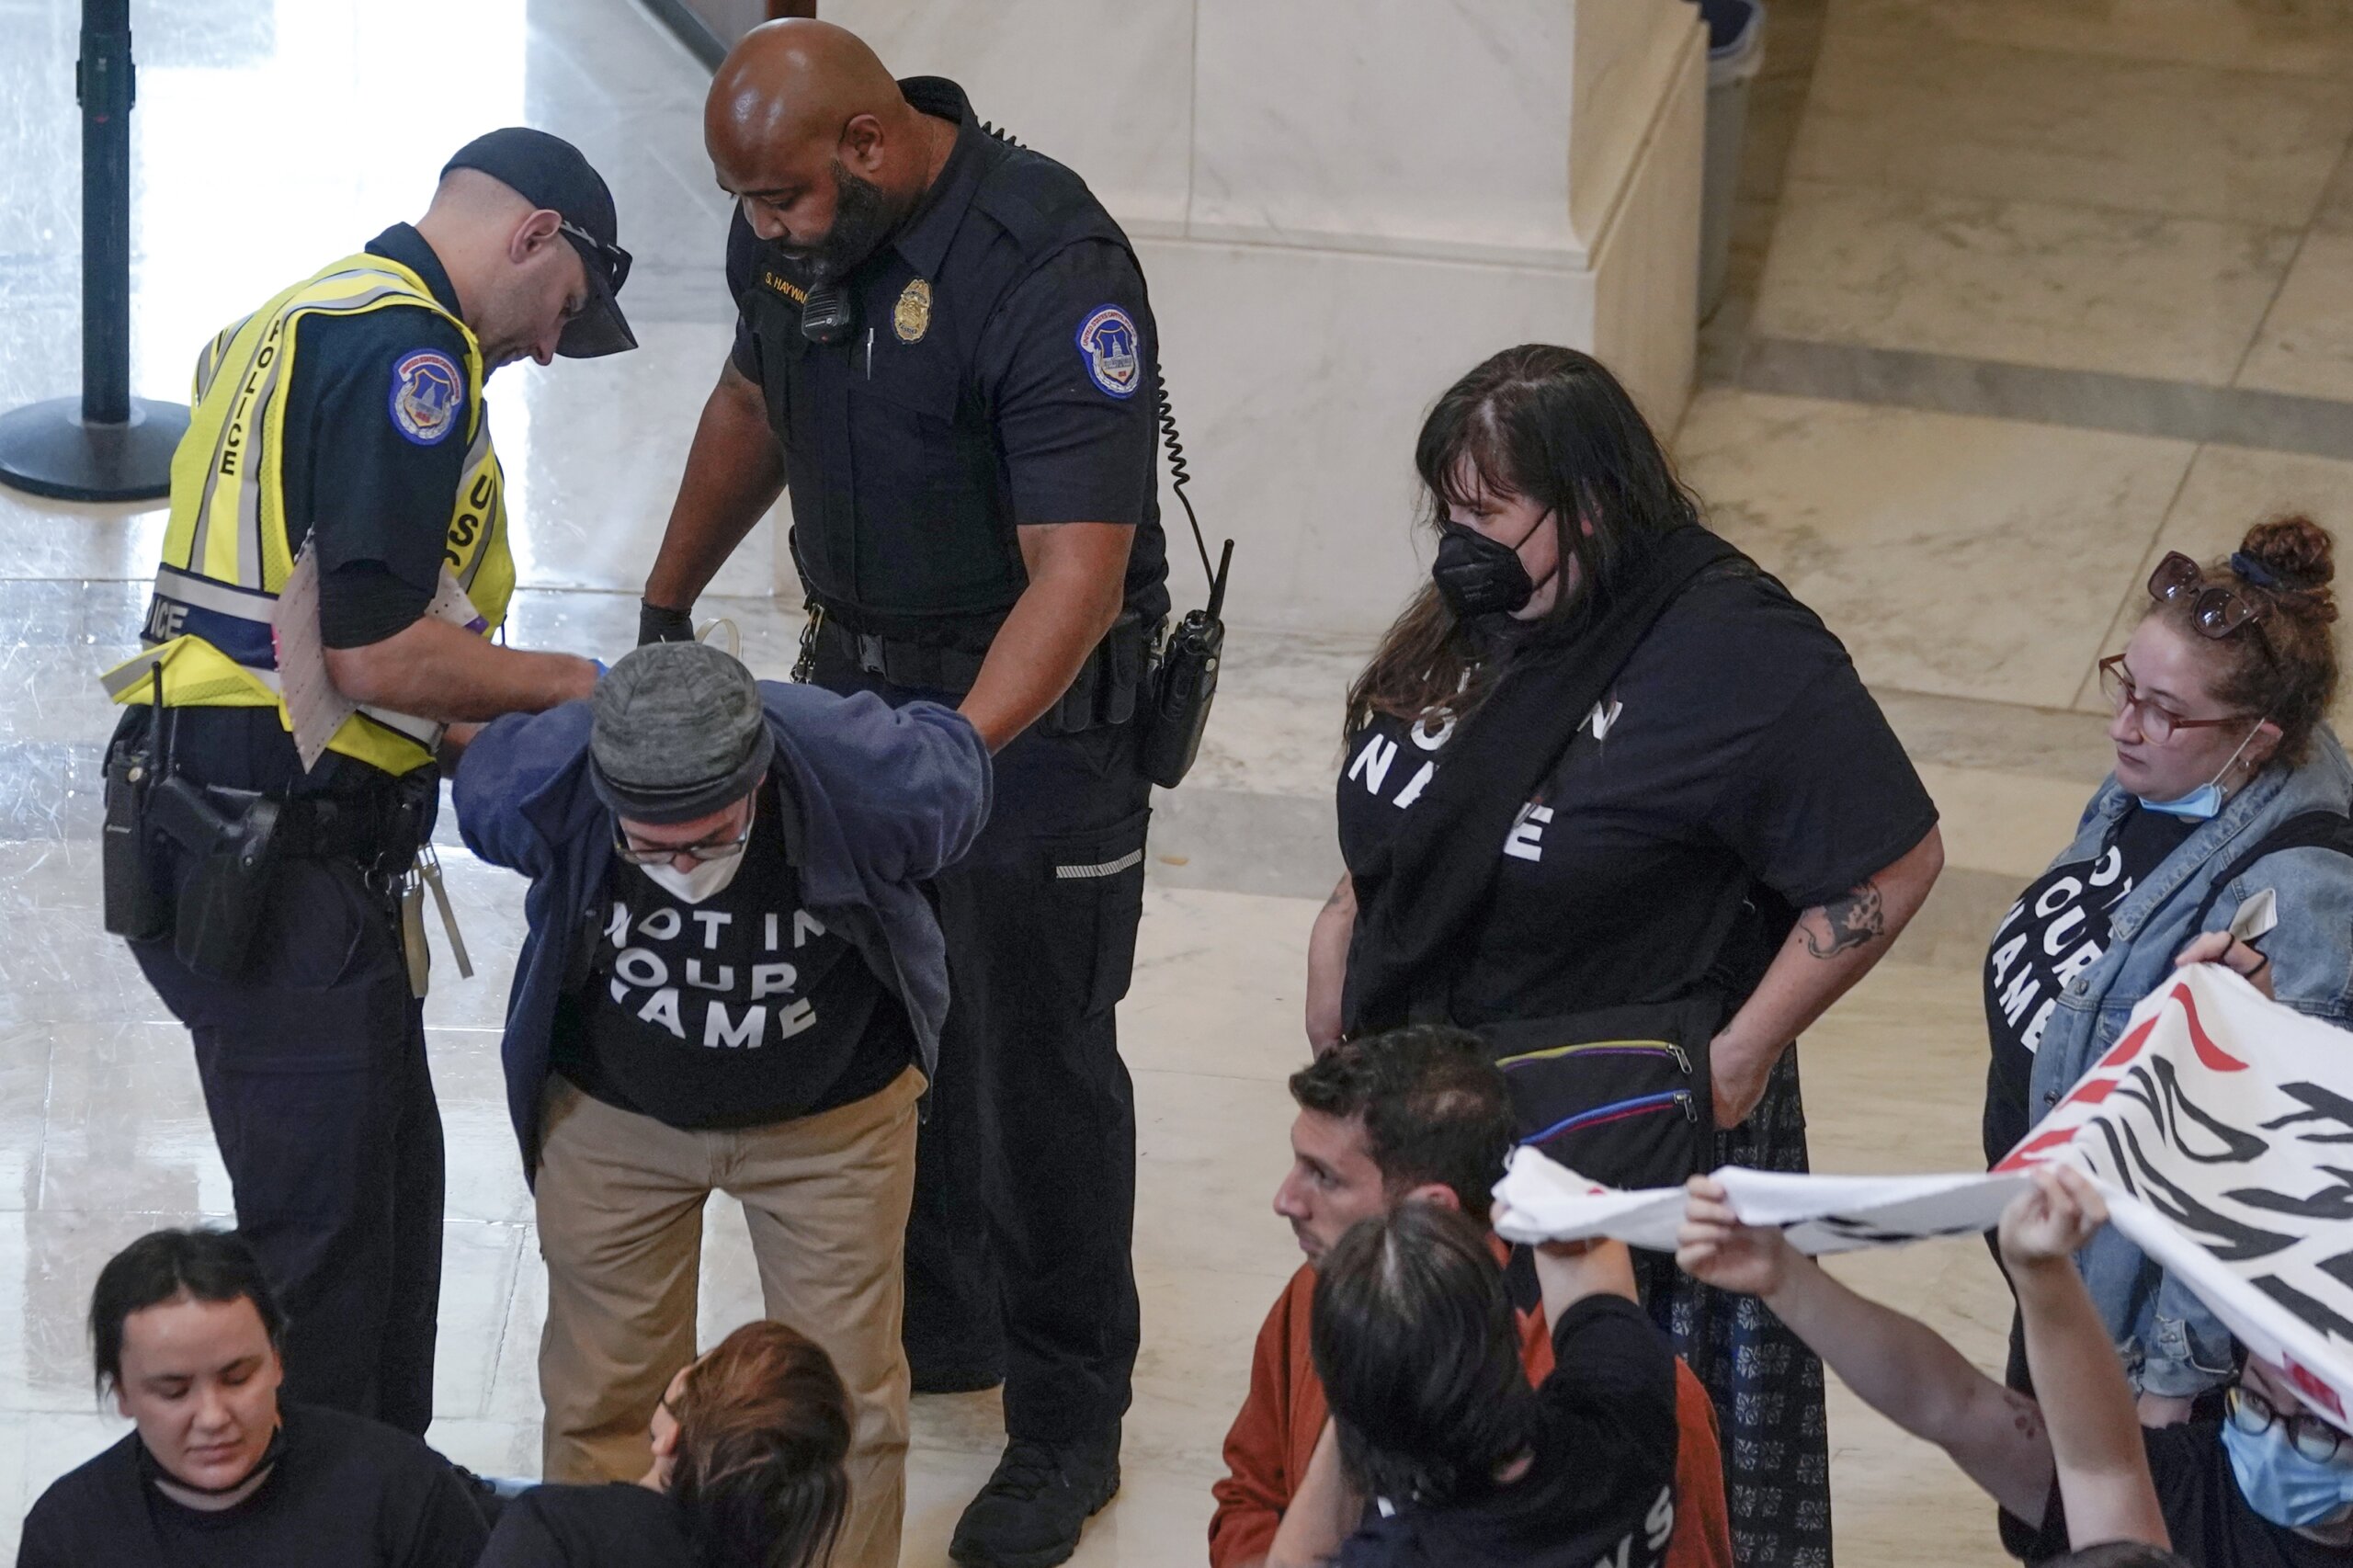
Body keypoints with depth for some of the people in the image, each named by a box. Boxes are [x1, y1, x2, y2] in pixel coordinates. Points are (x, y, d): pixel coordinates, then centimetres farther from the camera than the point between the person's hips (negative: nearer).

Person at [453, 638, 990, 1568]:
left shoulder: (866, 775, -34)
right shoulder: (534, 785, -31)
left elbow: (953, 754, -8)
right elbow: (475, 766, -4)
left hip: (832, 1115, -1)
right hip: (613, 1111, 1)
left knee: (846, 1396, 6)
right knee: (603, 1395, 10)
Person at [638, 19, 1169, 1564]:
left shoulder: (1052, 269, -29)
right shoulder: (790, 229, -6)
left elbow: (1077, 577, -32)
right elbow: (755, 405, 16)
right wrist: (667, 605, 19)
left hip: (1038, 703, -7)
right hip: (857, 667, 7)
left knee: (1038, 1069, 1)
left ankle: (1068, 1427, 14)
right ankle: (934, 1324, 36)